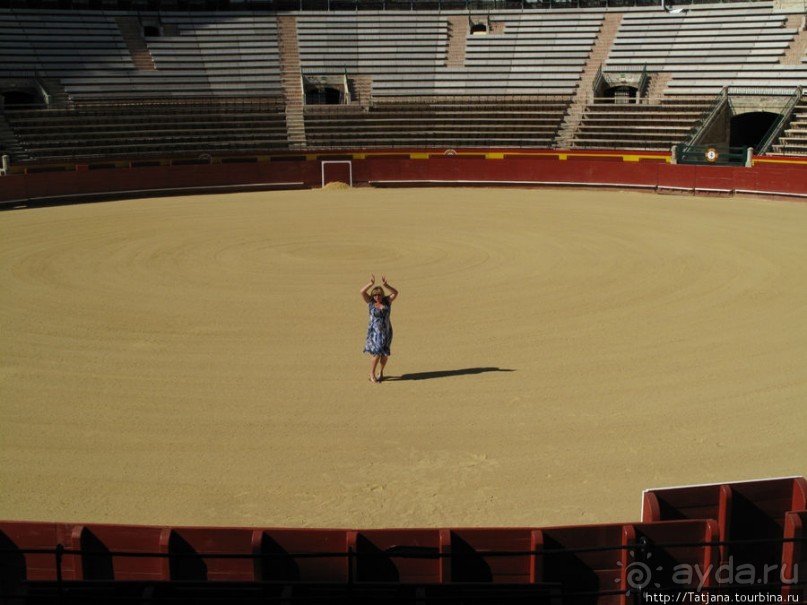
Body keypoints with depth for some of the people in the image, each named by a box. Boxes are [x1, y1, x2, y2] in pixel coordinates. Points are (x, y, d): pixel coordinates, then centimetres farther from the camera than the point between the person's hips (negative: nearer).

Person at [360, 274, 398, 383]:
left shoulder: (387, 301, 1)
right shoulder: (370, 302, -1)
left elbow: (396, 293, -12)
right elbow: (362, 292, -13)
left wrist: (386, 285, -23)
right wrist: (371, 283, -23)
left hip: (386, 332, 3)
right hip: (374, 332, -3)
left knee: (385, 354, 10)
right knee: (377, 354, -13)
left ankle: (381, 372, 33)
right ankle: (372, 375, 2)